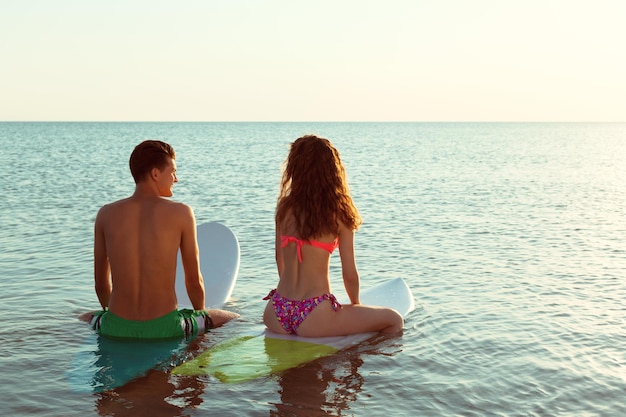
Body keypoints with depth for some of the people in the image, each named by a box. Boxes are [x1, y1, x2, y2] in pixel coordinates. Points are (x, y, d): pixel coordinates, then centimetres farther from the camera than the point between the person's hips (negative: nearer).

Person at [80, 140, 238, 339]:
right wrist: (201, 316, 20)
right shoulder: (181, 213, -6)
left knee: (83, 320, 38)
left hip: (116, 328, 3)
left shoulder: (106, 214, 2)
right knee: (233, 320, 20)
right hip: (164, 327, -2)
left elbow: (101, 283, 8)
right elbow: (194, 281, 0)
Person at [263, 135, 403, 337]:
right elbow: (349, 274, -2)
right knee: (394, 321, 9)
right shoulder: (339, 215, -6)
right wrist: (356, 304, 18)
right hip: (313, 318, -4)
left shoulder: (284, 208, 4)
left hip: (276, 316, 4)